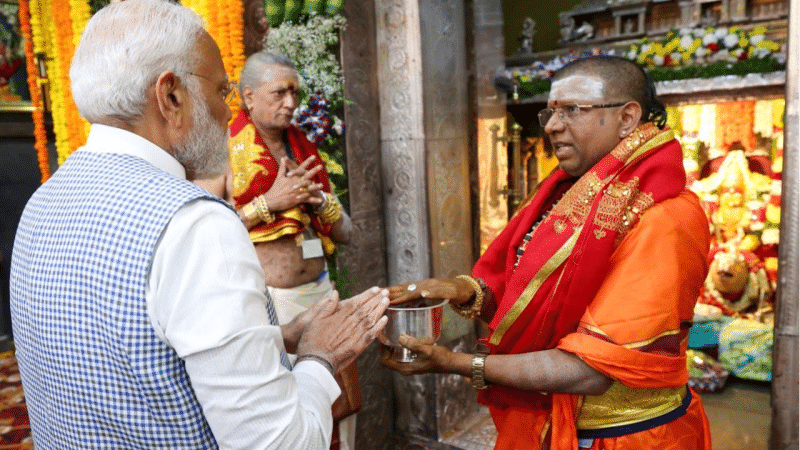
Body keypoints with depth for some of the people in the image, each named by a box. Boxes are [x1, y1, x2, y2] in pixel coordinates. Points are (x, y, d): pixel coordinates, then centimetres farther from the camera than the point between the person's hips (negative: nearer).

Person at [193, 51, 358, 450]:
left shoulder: (304, 150, 11)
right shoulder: (227, 152, -5)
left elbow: (346, 233, 12)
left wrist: (322, 201, -7)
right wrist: (269, 202, -18)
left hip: (319, 292, 5)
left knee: (339, 411, 13)